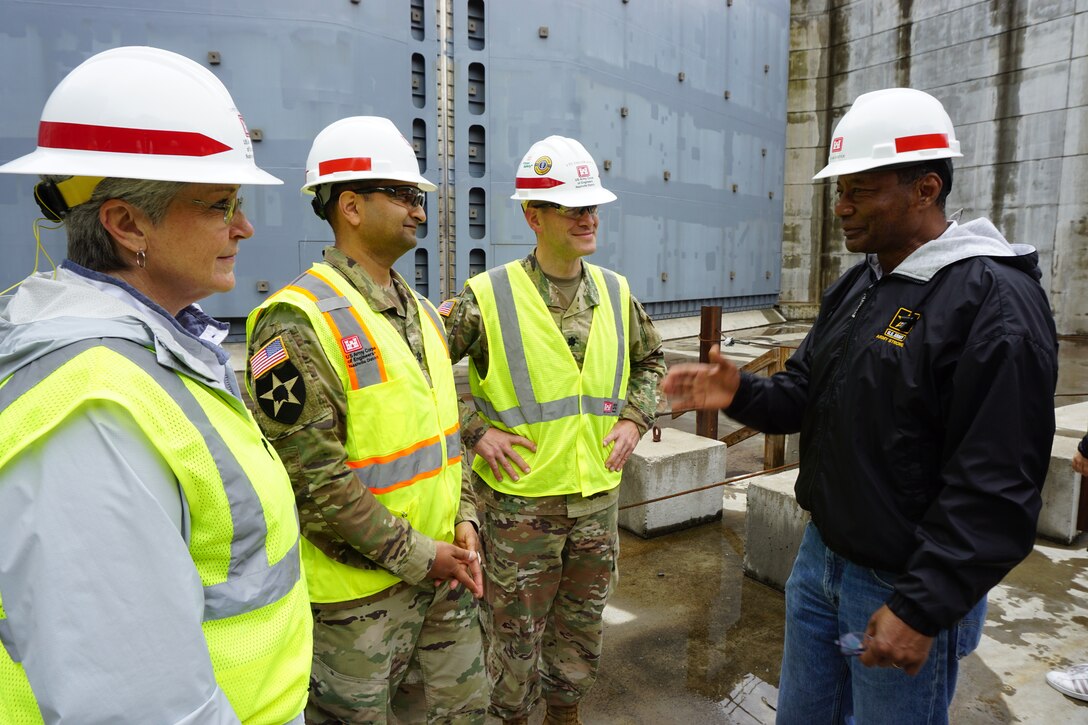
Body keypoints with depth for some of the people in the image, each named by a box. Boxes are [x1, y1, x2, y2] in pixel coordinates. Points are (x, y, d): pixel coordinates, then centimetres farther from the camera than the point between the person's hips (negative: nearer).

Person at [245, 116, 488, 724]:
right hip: (357, 590, -7)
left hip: (444, 573, 8)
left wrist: (464, 519, 1)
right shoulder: (298, 320, -17)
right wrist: (414, 555, -16)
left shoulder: (421, 312, 9)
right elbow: (310, 473, -21)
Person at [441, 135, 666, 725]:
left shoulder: (616, 293, 2)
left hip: (598, 498, 5)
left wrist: (634, 418, 4)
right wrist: (473, 430, -13)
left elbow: (650, 361, 18)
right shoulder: (488, 297, -13)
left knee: (580, 631, 22)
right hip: (519, 503, -4)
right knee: (515, 635, 13)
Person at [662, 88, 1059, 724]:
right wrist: (740, 393, -11)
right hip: (821, 556, 8)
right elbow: (804, 396, 9)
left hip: (906, 588, -7)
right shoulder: (857, 285, 6)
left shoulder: (995, 303, -20)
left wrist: (921, 609, -22)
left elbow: (997, 488, -22)